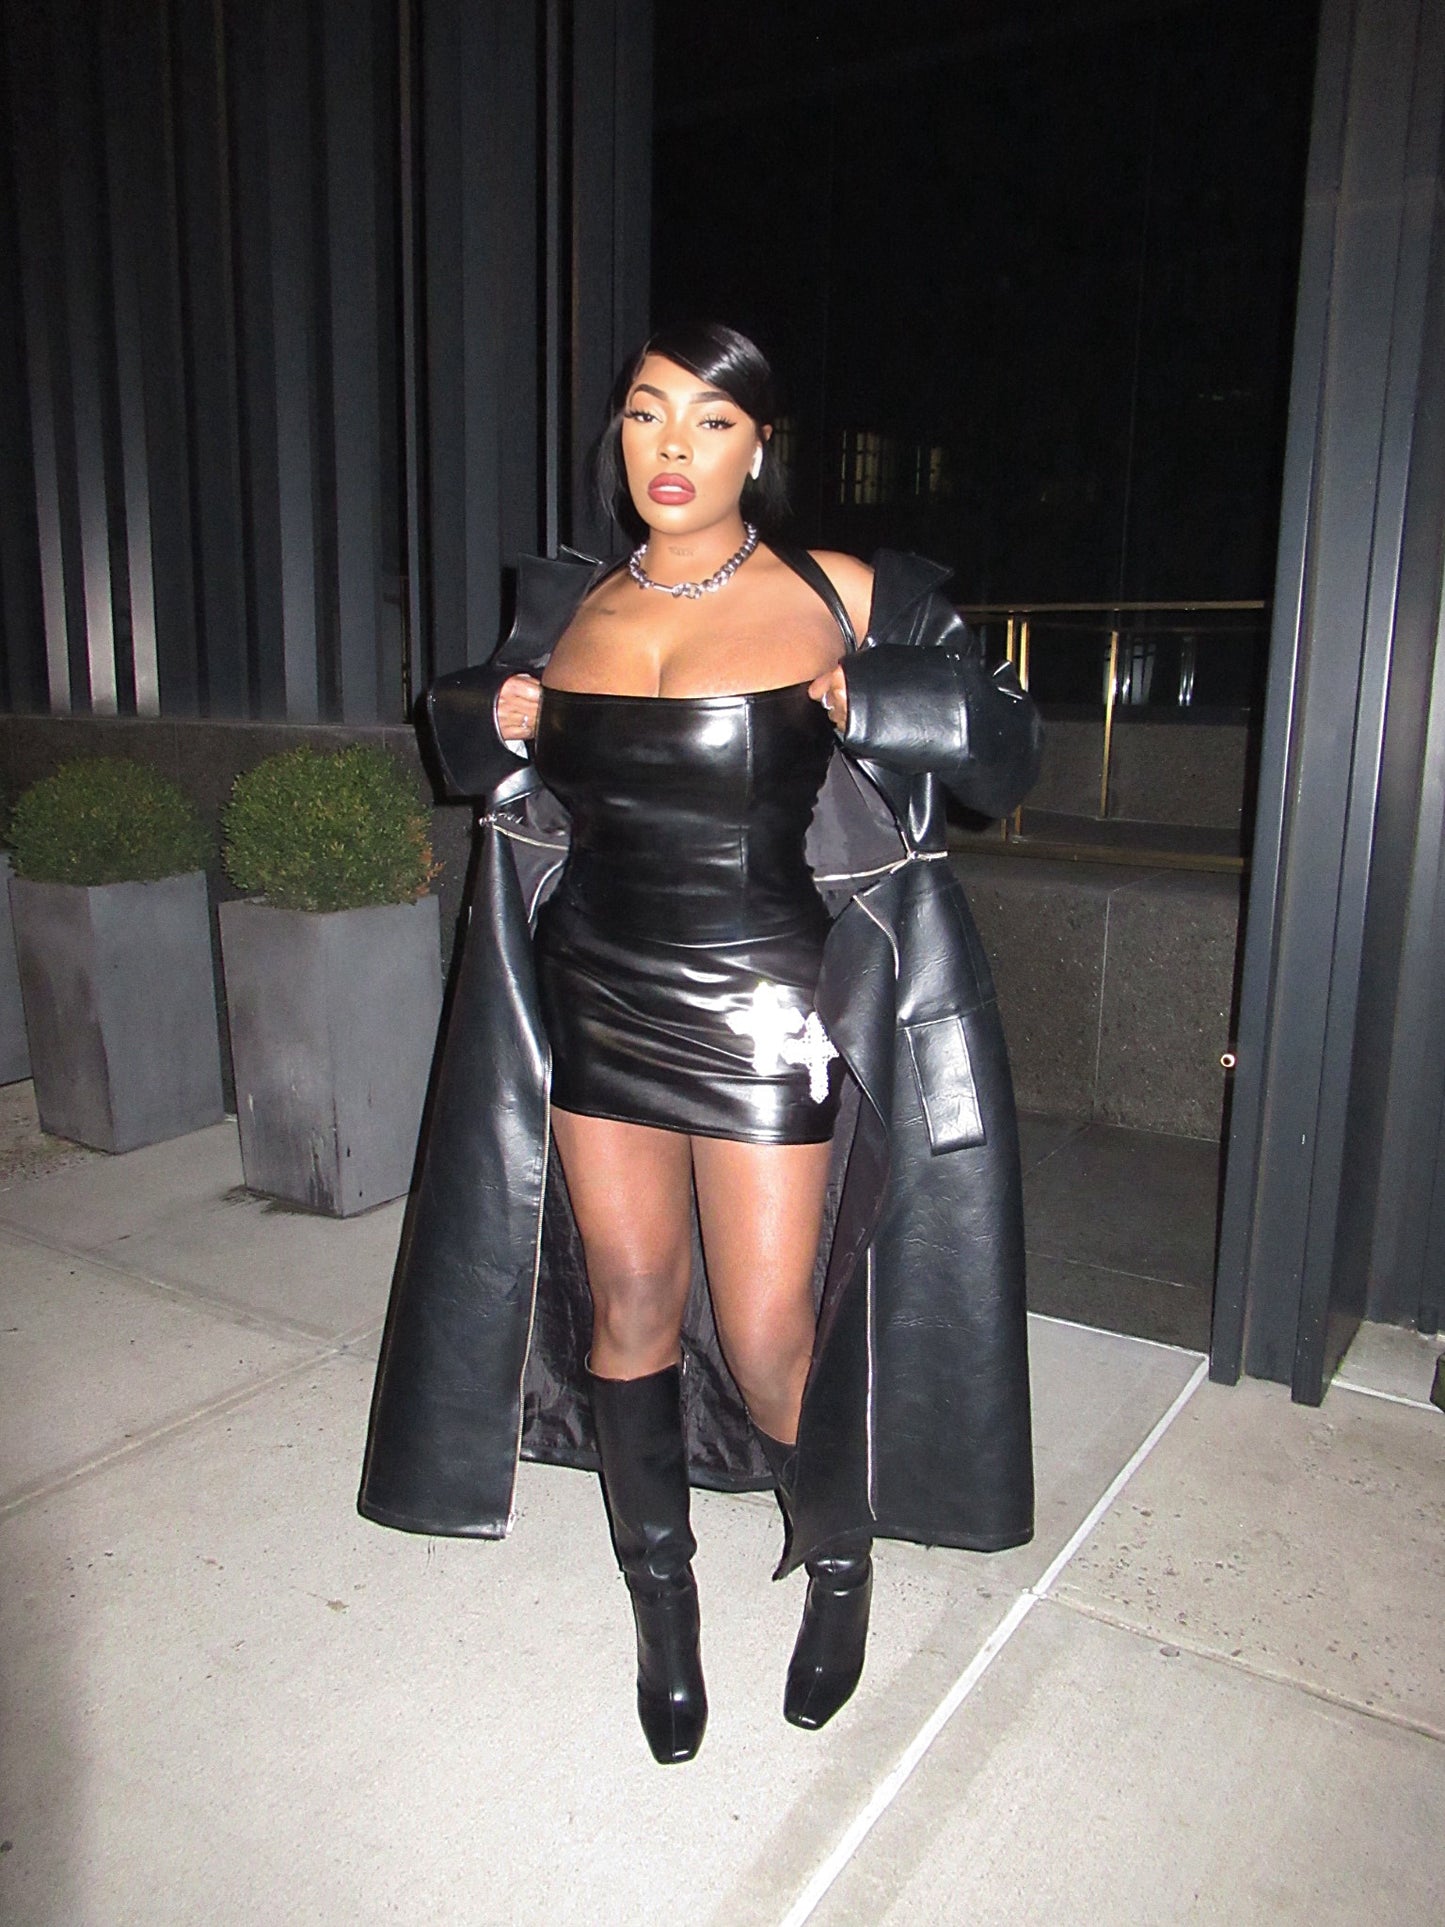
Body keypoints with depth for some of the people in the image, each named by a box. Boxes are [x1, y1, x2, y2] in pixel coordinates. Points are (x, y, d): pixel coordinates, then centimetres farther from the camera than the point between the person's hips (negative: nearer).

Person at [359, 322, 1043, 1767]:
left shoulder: (844, 600, -3)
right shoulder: (568, 612, 7)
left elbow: (1007, 749, 1)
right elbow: (468, 740, 23)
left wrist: (869, 703, -15)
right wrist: (491, 721, 1)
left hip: (767, 1024, -3)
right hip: (598, 1015, 4)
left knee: (769, 1341, 2)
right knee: (626, 1303, 13)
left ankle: (840, 1566, 35)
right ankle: (661, 1598, 36)